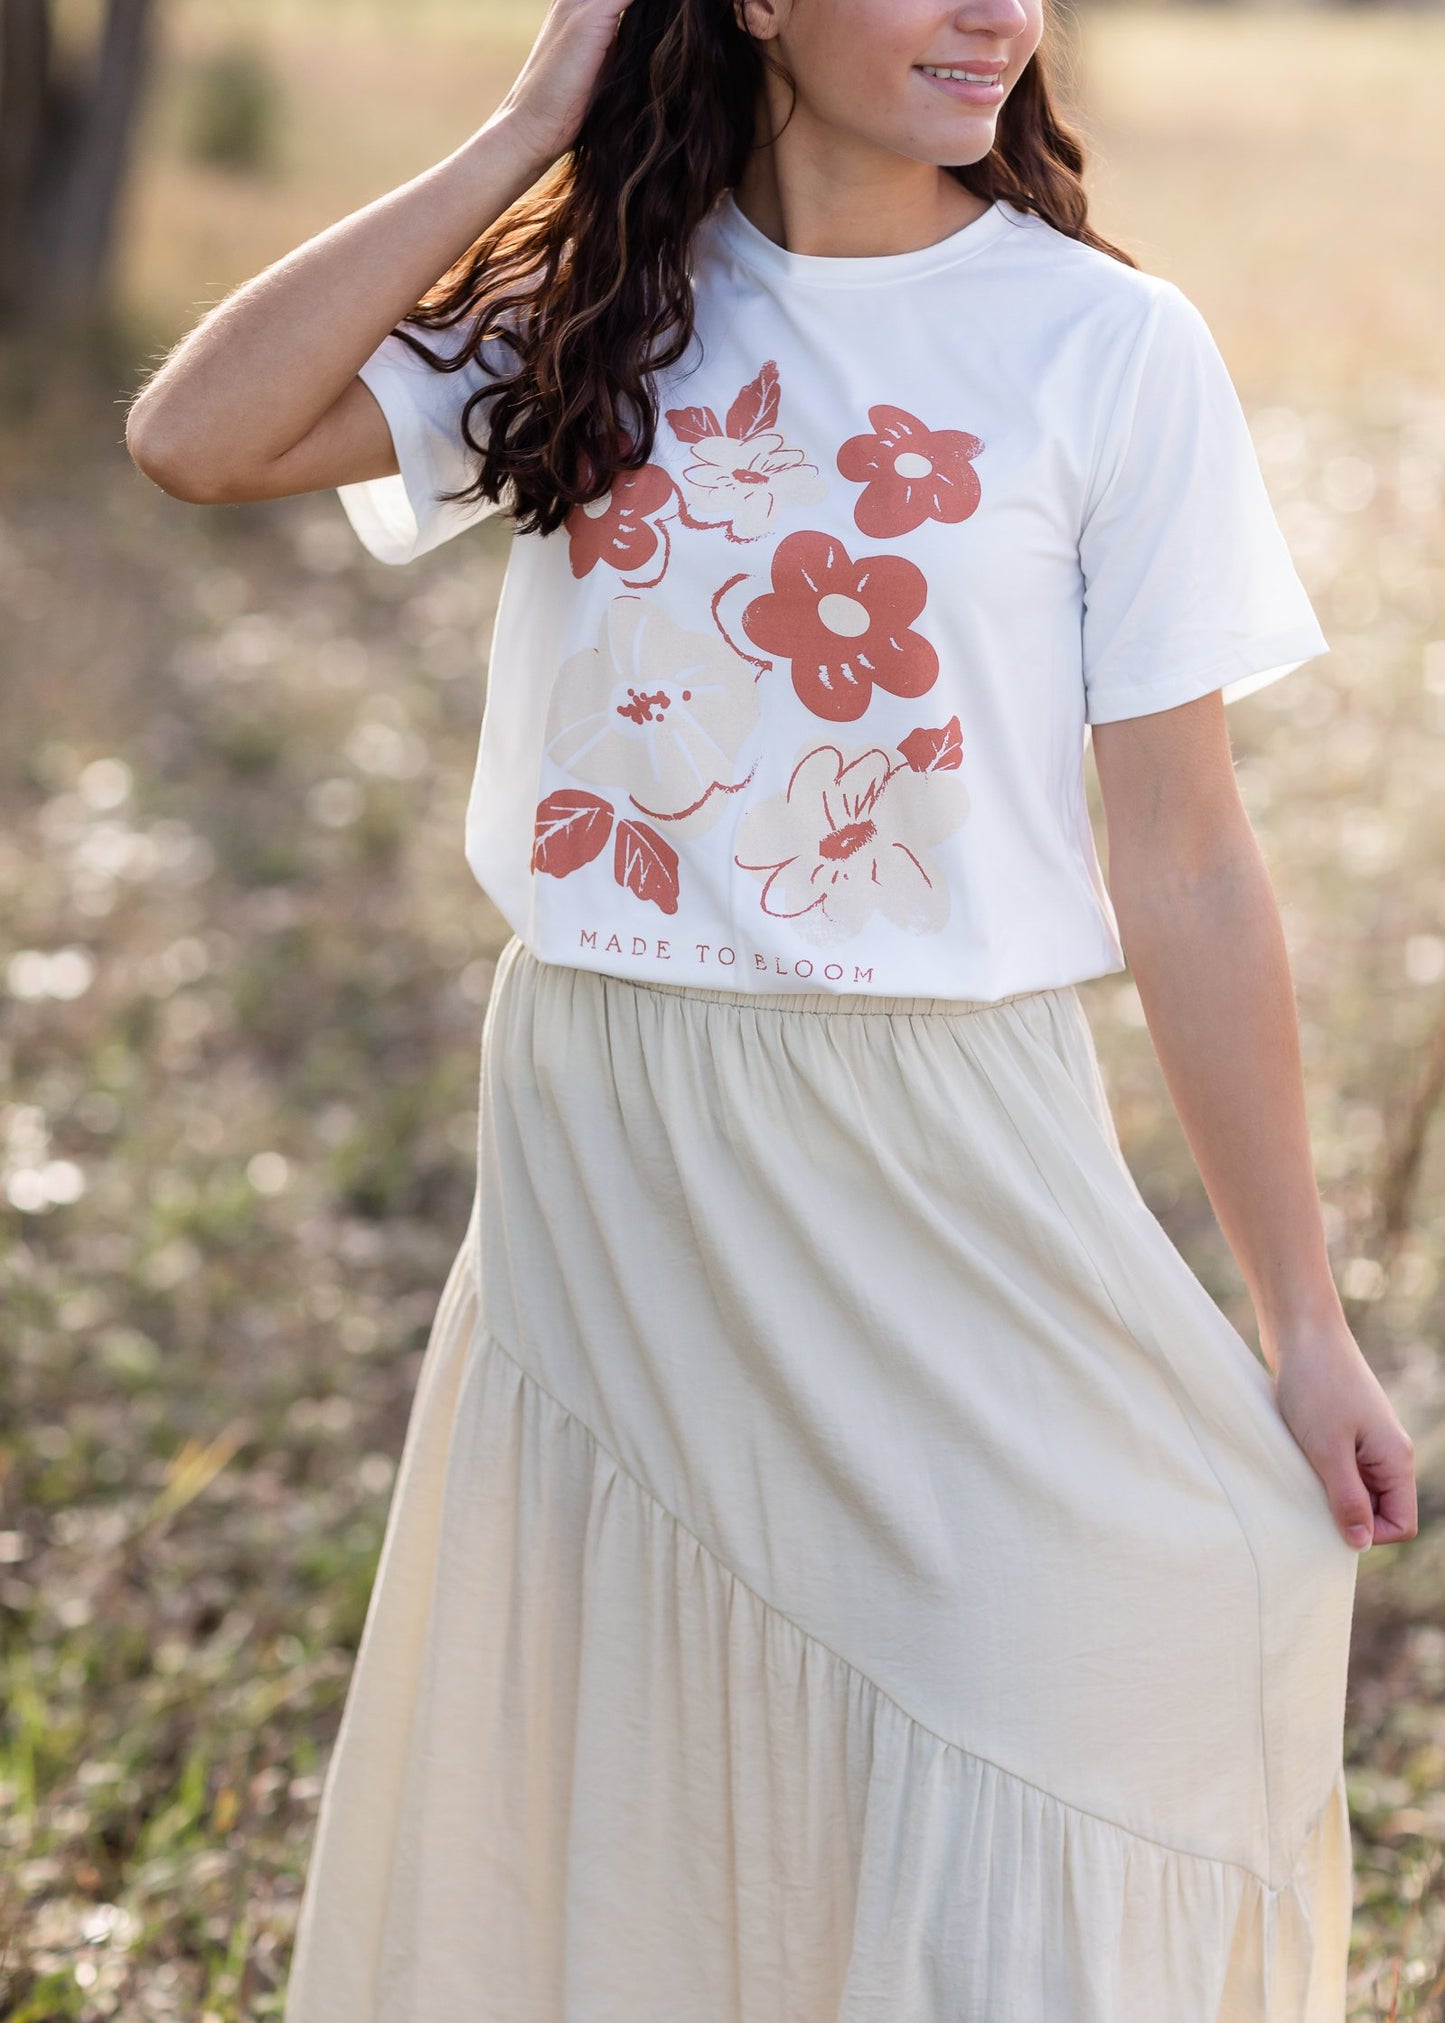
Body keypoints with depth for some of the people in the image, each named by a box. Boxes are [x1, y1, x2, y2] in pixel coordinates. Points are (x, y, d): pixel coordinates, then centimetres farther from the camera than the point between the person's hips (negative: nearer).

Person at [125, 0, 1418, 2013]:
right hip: (595, 1151, 3)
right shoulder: (597, 305, 3)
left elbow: (1183, 862, -5)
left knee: (996, 1845, 2)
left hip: (938, 1162, -3)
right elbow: (195, 436, -10)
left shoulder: (1106, 348, -6)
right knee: (611, 1809, 16)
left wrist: (1303, 1323, -5)